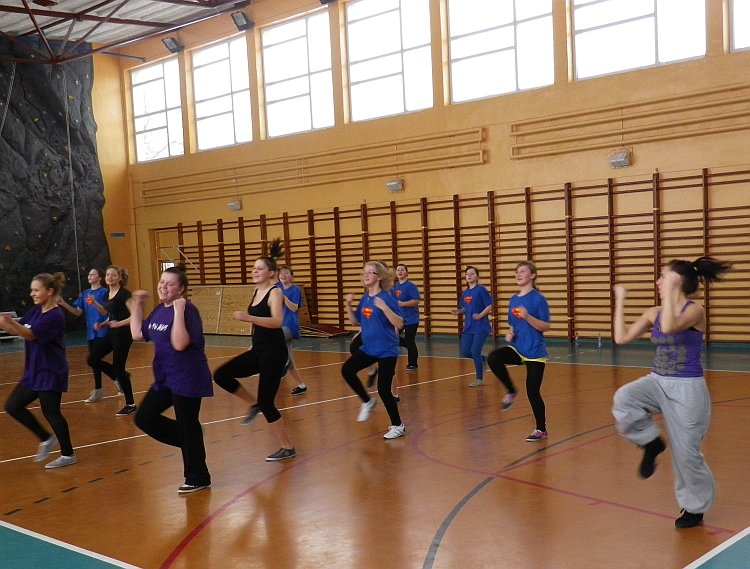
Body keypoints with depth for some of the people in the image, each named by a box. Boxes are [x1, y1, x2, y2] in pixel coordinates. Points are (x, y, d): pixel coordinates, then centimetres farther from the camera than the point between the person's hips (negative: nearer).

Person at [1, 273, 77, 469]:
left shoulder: (55, 316, -19)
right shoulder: (35, 311, 7)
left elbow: (30, 335, -29)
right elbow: (17, 331, 11)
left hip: (51, 374, -9)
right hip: (34, 372, 9)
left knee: (51, 413, 0)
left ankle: (68, 454, 16)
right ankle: (47, 439, 24)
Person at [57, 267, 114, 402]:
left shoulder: (103, 292, -7)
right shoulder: (85, 293, 12)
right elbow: (78, 312, 9)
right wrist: (64, 304, -1)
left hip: (101, 331, -6)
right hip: (91, 332, 6)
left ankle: (97, 390, 5)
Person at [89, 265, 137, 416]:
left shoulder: (124, 294, -15)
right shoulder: (107, 294, 10)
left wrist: (119, 323, -27)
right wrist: (102, 324, 5)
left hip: (123, 334, -8)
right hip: (111, 333, 8)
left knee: (118, 368, -3)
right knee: (93, 359, 2)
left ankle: (131, 404, 10)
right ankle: (122, 377, 18)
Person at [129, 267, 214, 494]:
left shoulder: (187, 310, -19)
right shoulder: (159, 310, 7)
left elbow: (180, 344, -31)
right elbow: (138, 334, 13)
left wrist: (179, 312, -34)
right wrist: (136, 306, 10)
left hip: (187, 379, -9)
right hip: (165, 378, 9)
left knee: (187, 426, 2)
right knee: (144, 418, 10)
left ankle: (198, 478, 19)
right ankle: (187, 442, 26)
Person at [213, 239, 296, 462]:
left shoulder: (275, 292, -15)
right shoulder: (257, 291, 10)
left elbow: (277, 322, -31)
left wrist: (248, 318, -41)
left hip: (273, 352, -8)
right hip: (258, 350, 8)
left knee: (266, 402, -4)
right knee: (221, 375, -2)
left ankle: (288, 448, 11)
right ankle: (254, 404, 15)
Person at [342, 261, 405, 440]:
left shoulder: (386, 298, -16)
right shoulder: (364, 299, 5)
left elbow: (400, 324, -23)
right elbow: (355, 322, 13)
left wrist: (384, 308, -35)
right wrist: (348, 305, -1)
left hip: (386, 351, -7)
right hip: (368, 349, 7)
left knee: (383, 389, -5)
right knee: (347, 369, -12)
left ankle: (398, 426, 15)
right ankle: (367, 402, 10)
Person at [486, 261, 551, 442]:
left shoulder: (538, 298, -10)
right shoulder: (513, 300, 9)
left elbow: (546, 327, -14)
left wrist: (527, 316, -27)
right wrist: (510, 334, -1)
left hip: (535, 352, -5)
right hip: (517, 349, 5)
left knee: (532, 392, -2)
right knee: (493, 359, -24)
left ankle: (541, 430, 20)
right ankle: (511, 392, -2)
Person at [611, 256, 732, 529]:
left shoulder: (694, 311, -13)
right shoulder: (653, 313, 6)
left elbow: (669, 327, -33)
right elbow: (621, 337, 4)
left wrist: (670, 292, -27)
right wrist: (620, 300, 5)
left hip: (687, 389, -5)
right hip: (657, 382, 5)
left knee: (686, 453, 2)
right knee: (623, 399, -27)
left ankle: (695, 507, 26)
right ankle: (651, 442, -1)